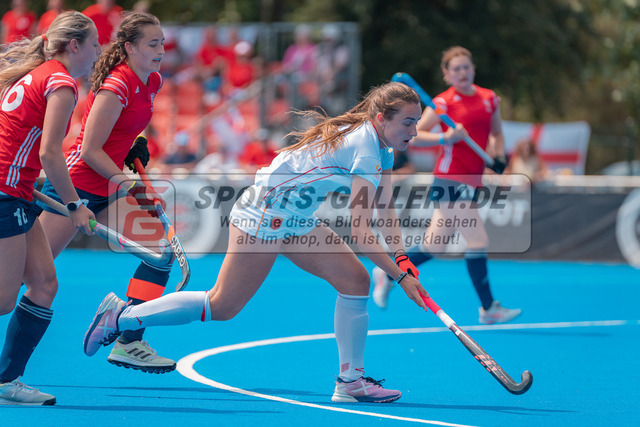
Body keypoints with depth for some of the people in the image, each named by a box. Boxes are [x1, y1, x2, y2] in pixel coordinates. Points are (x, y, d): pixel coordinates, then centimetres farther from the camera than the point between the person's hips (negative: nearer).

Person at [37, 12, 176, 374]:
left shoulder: (153, 83, 6)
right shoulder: (116, 86, -20)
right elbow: (90, 151, -20)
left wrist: (136, 145, 8)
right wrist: (128, 185, -22)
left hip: (108, 190, 8)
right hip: (76, 183, -8)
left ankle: (128, 344, -6)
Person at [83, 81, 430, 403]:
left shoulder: (383, 148, 5)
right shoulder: (365, 149, -26)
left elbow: (385, 213, 11)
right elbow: (360, 233, -27)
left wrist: (403, 261, -1)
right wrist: (401, 277, -24)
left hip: (295, 221, 10)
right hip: (264, 216, -10)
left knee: (355, 280, -1)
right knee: (221, 306, -3)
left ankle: (350, 381, 5)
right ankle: (120, 316, 10)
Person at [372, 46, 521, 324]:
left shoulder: (489, 99, 10)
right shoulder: (443, 102, -7)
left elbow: (497, 134, 23)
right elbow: (414, 135, -6)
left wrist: (499, 157, 5)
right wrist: (445, 138, -19)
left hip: (471, 181, 7)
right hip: (450, 179, -7)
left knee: (434, 247, 11)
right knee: (478, 241, -12)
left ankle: (388, 274, 31)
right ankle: (488, 309, -3)